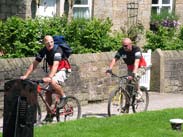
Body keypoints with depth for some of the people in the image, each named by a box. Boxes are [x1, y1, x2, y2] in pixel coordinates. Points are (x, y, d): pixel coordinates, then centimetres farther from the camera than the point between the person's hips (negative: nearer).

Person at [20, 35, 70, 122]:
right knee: (48, 92, -2)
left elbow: (55, 65, -37)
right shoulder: (43, 51, -7)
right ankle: (49, 115, 8)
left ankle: (63, 97, -10)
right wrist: (25, 75, -16)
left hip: (62, 70, -6)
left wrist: (49, 77, -51)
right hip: (52, 71, 6)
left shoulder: (57, 50, -25)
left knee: (53, 82, -35)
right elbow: (34, 64, -6)